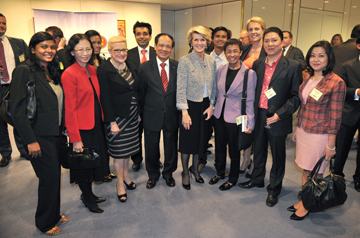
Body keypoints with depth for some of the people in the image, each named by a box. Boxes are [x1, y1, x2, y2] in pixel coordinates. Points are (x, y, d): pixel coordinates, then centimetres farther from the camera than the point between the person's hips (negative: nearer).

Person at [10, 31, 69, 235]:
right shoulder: (24, 71, -13)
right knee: (49, 178, 3)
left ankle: (54, 213, 36)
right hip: (40, 136, -7)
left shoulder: (53, 72, 10)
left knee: (55, 176, 16)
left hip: (56, 133, 7)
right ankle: (46, 222, 26)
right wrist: (30, 140, -17)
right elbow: (17, 110, -17)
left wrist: (62, 129, 9)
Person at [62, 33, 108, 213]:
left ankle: (88, 194, 38)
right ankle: (88, 199, 31)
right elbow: (70, 109, -17)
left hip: (96, 124, 7)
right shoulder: (69, 74, -16)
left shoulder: (93, 70, 6)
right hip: (81, 127, -7)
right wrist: (75, 139, -18)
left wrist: (102, 119, 6)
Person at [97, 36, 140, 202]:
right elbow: (105, 98, -15)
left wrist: (138, 112, 12)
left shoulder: (131, 67, 7)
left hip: (132, 115, 6)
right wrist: (112, 122, -17)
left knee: (128, 148, 16)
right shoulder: (104, 70, -13)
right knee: (119, 151, 5)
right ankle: (120, 183, 23)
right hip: (117, 117, -6)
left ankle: (126, 175, 36)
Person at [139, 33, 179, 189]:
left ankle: (168, 173, 39)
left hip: (172, 115, 1)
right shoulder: (145, 67, -4)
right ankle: (153, 175, 37)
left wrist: (176, 107, -2)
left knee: (171, 146, 15)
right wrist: (150, 106, 6)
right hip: (152, 115, 0)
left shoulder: (177, 67, -2)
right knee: (151, 147, 13)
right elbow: (142, 91, 3)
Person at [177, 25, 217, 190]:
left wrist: (211, 105, 2)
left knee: (201, 138, 15)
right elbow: (181, 88, -14)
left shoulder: (211, 61, 3)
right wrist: (184, 112, -17)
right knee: (188, 139, 7)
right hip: (190, 106, -4)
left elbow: (213, 85, 9)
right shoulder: (185, 61, -12)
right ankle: (185, 172, 29)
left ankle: (195, 168, 37)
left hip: (205, 106, 5)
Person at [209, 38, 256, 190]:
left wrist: (250, 123, -11)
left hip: (235, 118, -4)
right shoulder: (221, 70, 3)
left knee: (234, 150, 11)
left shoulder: (249, 73, -12)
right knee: (219, 147, 18)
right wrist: (214, 108, 11)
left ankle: (232, 179, 32)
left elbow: (250, 100, -10)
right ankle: (219, 172, 41)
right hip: (219, 115, 5)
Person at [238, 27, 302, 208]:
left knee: (278, 155, 11)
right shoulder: (257, 64, 5)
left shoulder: (293, 66, -8)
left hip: (278, 119, -4)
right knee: (258, 150, 20)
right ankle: (257, 179, 42)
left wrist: (279, 114, -19)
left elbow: (296, 96, -10)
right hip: (258, 116, 4)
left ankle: (274, 189, 30)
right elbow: (253, 91, 10)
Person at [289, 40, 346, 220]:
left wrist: (331, 145, -12)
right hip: (303, 132, 6)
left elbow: (335, 116, -13)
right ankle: (303, 201, 31)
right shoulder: (307, 79, 6)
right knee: (305, 170, 16)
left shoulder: (336, 83, -13)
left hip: (320, 135, -6)